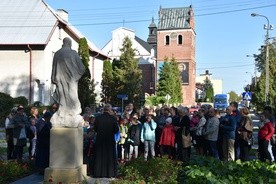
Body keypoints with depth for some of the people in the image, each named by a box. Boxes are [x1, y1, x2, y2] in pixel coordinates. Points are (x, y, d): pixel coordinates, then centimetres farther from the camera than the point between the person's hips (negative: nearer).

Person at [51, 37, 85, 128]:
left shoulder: (57, 54, 6)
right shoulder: (73, 53, -4)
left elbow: (54, 69, 7)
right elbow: (81, 68, -5)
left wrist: (54, 83, 12)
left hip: (60, 80, 3)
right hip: (71, 79, -3)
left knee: (62, 100, 8)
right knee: (72, 99, 0)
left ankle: (60, 121, 3)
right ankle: (73, 120, -2)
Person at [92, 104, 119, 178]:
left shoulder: (98, 118, -6)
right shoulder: (113, 118, -12)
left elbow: (95, 129, 2)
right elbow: (116, 130, -7)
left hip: (99, 140, 2)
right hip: (110, 140, -1)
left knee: (99, 157, 11)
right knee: (110, 157, 10)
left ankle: (98, 173, 14)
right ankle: (110, 173, 12)